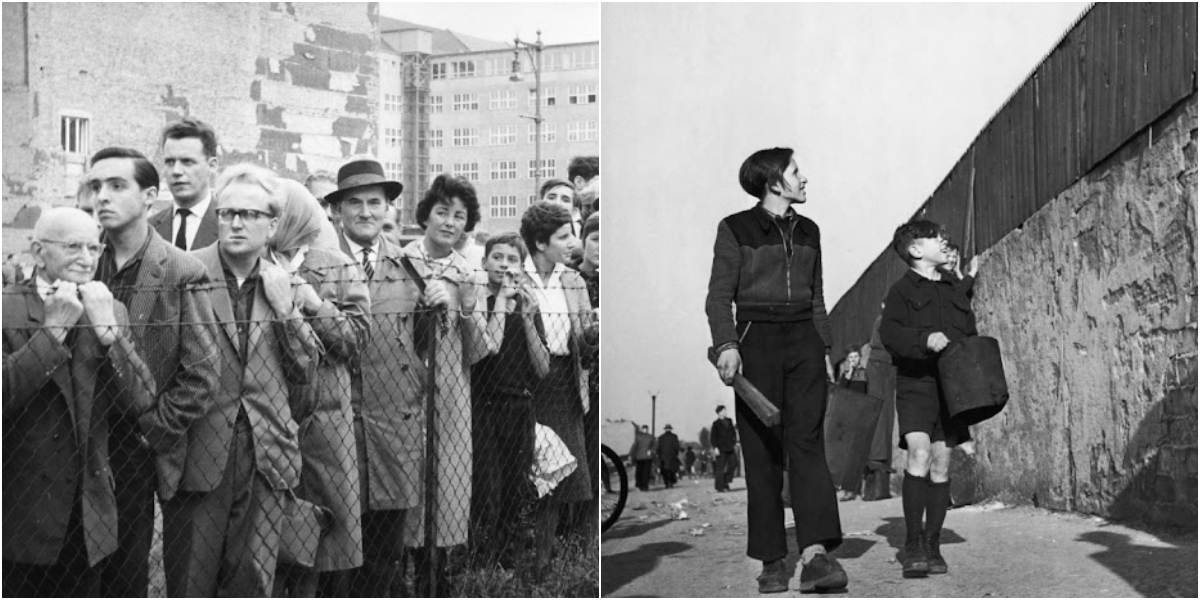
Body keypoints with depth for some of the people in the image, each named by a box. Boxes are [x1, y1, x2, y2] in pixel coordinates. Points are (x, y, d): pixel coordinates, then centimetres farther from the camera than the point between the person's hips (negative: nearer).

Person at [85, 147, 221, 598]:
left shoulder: (183, 272, -11)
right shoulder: (87, 268, 3)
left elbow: (202, 378, -12)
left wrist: (152, 433, -11)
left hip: (168, 453, -4)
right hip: (110, 451, 4)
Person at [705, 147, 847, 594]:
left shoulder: (808, 231, 17)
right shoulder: (736, 229, 1)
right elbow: (719, 296, -3)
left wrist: (824, 349, 16)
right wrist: (726, 344, -17)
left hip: (804, 341, 4)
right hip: (756, 341, -3)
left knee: (807, 441, -11)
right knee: (763, 452, -2)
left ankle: (815, 555, -20)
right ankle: (772, 561, 5)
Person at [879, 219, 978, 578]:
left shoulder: (955, 291, 19)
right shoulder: (901, 290, 2)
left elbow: (971, 337, 20)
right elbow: (889, 333, -12)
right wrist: (925, 339, -29)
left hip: (951, 387, 5)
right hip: (916, 385, -5)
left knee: (942, 464, 4)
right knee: (919, 456, -18)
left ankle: (932, 545, 12)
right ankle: (912, 544, -13)